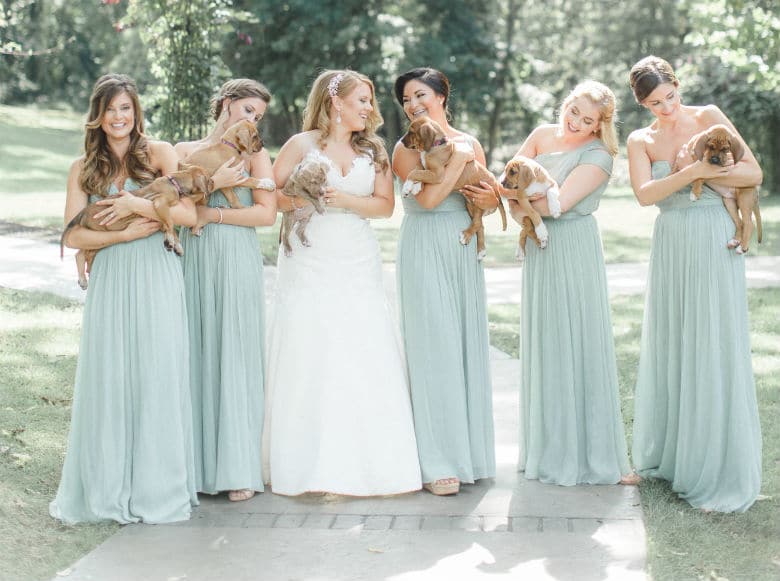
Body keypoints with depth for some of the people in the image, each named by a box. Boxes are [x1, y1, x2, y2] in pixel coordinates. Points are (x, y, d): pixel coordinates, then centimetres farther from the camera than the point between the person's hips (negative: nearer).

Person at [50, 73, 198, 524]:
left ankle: (157, 488, 11)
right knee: (109, 379, 2)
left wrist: (133, 204, -12)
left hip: (157, 279, -2)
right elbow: (74, 235, 1)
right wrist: (127, 233, -9)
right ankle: (109, 488, 13)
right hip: (110, 280, 2)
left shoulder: (159, 153, 3)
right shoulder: (84, 169, 10)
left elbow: (189, 214, -7)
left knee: (157, 377, 0)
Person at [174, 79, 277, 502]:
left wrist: (210, 214, -7)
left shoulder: (255, 154, 9)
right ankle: (198, 465, 7)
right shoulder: (185, 151, 13)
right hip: (192, 261, 2)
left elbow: (266, 213, -4)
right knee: (196, 355, 1)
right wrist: (211, 182, -9)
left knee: (235, 357, -3)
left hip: (237, 263, -2)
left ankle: (238, 470, 0)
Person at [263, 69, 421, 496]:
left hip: (358, 265, 3)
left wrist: (346, 199, -10)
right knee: (308, 360, -5)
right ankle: (311, 466, 3)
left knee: (364, 361, -2)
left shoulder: (373, 151, 13)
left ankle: (363, 463, 6)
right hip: (308, 264, -3)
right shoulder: (303, 145, 3)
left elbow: (385, 205, 4)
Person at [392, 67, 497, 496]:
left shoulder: (470, 143, 11)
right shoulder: (406, 148, -2)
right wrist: (460, 158, -10)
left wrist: (491, 199, -8)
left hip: (464, 251, 5)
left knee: (468, 342, 7)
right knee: (435, 347, -6)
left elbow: (488, 199, 14)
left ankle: (470, 449, 17)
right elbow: (429, 197, -17)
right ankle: (438, 463, -3)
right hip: (425, 251, -5)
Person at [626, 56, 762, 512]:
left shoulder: (708, 117, 0)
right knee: (669, 349, 9)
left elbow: (754, 174, -5)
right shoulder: (641, 141, 7)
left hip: (715, 242, -3)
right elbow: (645, 194, -11)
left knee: (715, 350, -4)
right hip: (671, 246, 3)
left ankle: (722, 474, 3)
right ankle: (668, 457, 23)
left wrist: (704, 171, -15)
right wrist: (692, 172, -21)